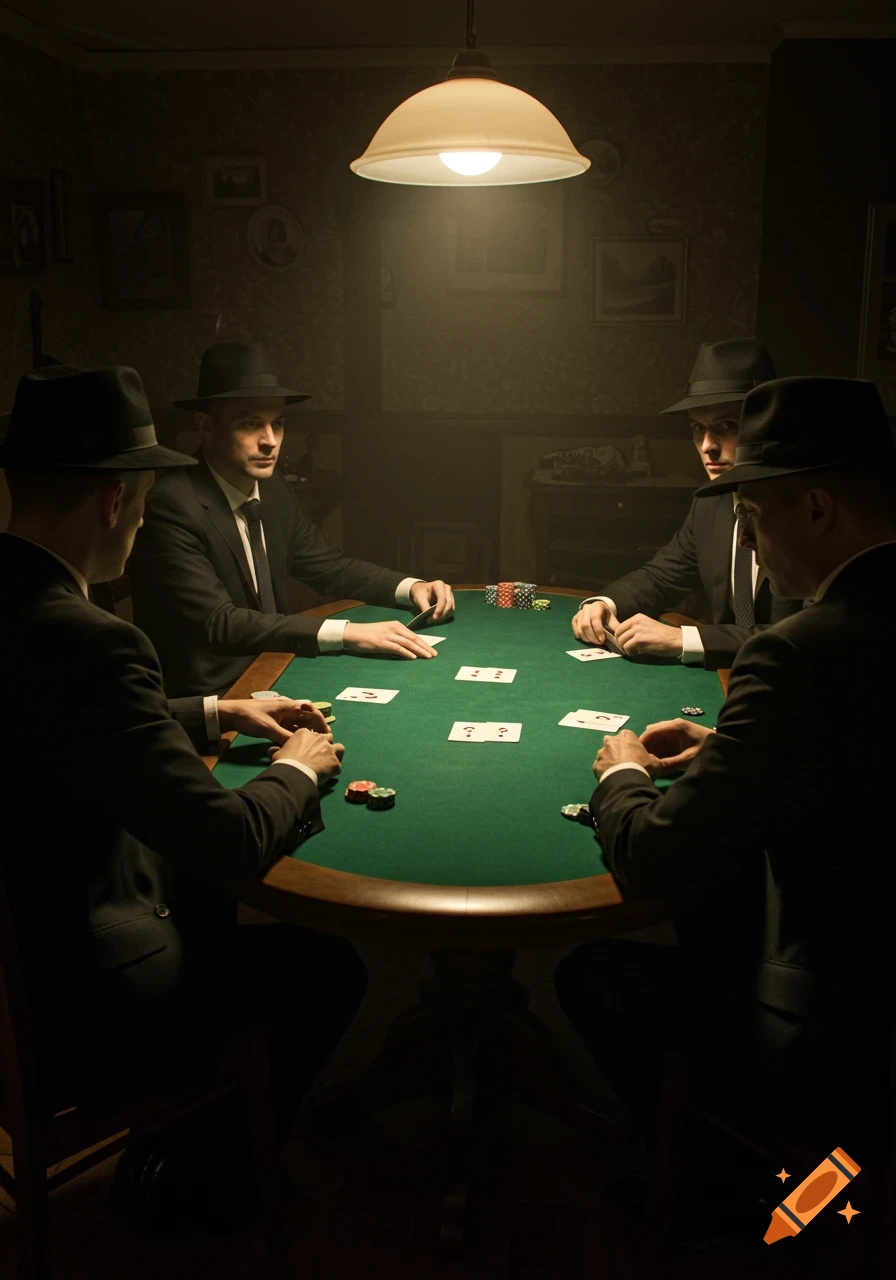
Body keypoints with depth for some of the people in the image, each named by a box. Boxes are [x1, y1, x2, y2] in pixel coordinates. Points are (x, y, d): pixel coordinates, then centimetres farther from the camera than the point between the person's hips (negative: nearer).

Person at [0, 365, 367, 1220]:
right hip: (69, 1015, -9)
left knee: (214, 903, 28)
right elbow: (230, 840, -27)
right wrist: (298, 771, -6)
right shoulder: (84, 642, -31)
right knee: (328, 967, 7)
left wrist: (213, 714, 12)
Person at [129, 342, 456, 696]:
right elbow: (218, 623, -26)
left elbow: (329, 566, 15)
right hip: (201, 700, -7)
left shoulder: (273, 490, 4)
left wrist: (411, 587, -3)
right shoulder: (171, 507, -19)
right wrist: (346, 633, -32)